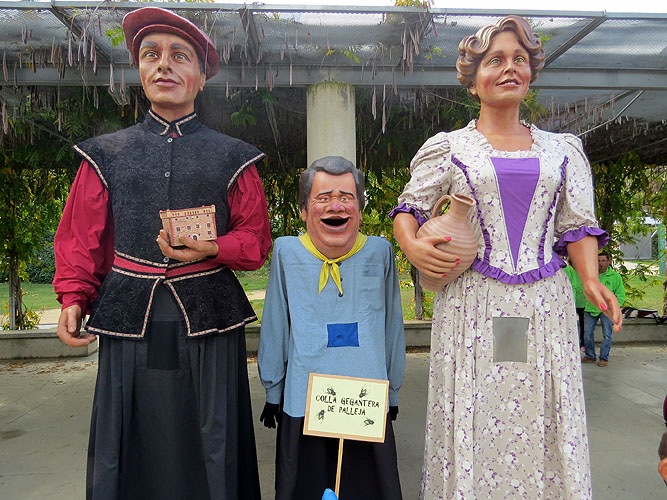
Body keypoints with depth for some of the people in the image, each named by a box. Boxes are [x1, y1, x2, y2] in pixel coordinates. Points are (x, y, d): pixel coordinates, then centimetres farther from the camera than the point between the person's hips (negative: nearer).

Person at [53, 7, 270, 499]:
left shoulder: (232, 157, 5)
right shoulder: (107, 154, 9)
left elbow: (256, 239, 4)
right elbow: (81, 237, 10)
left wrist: (212, 248, -14)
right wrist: (74, 300, -4)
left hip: (208, 324, -1)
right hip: (131, 321, 2)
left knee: (210, 449, 9)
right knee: (130, 448, 12)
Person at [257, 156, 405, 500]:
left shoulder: (379, 252, -2)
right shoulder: (287, 252, -4)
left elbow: (392, 326, 8)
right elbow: (274, 327, 5)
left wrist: (393, 390, 14)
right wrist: (273, 391, 11)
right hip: (304, 401, 0)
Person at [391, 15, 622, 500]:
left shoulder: (561, 149, 12)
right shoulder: (449, 148, 7)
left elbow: (578, 224, 11)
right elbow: (408, 207, 10)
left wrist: (591, 280, -6)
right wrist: (413, 247, -10)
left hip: (544, 305, 2)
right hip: (472, 304, -2)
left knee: (544, 423, 7)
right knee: (473, 418, 3)